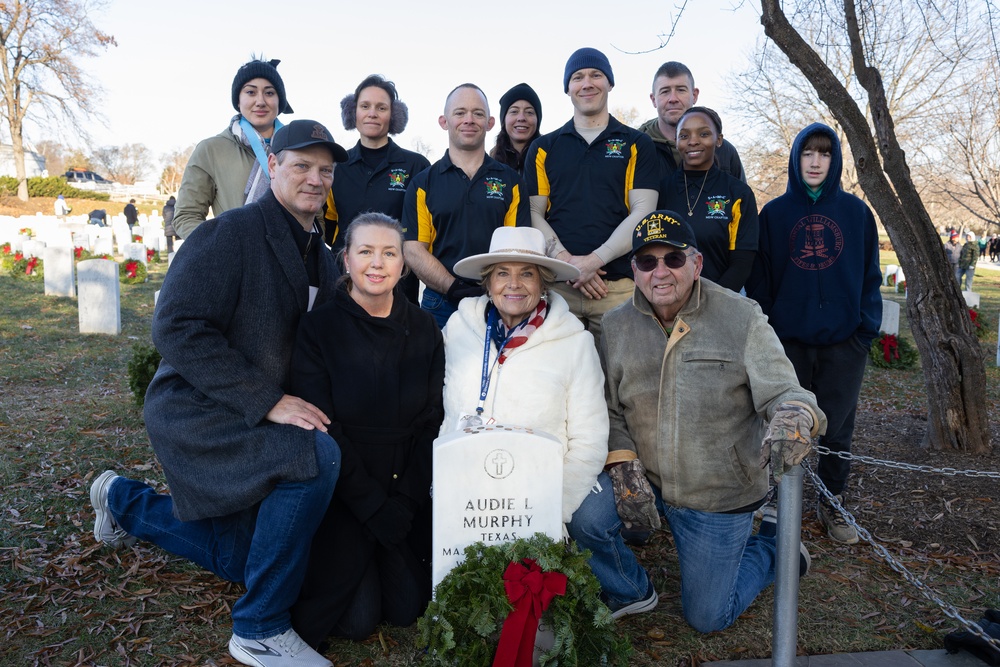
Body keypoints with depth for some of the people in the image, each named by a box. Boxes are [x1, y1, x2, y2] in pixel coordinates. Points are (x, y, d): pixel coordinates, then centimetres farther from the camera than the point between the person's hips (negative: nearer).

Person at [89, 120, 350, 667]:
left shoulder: (322, 261, 7)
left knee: (239, 558, 18)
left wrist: (302, 403, -3)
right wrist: (266, 400, -28)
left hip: (261, 414, 8)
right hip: (196, 411, -8)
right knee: (318, 456, -33)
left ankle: (125, 501, 43)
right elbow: (177, 328, -24)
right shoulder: (232, 233, -17)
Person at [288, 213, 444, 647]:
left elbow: (430, 423, 1)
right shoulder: (319, 328, -10)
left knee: (408, 607, -3)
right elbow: (321, 429, -12)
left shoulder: (423, 330, 0)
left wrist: (405, 503, -9)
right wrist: (373, 507, -15)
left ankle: (382, 557, 27)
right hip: (341, 492, -3)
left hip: (405, 492, 3)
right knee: (358, 619, -10)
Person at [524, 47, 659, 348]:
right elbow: (534, 214, 7)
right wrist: (565, 260, -10)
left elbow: (642, 212, 0)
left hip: (619, 286, -1)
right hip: (555, 285, 1)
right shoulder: (543, 148, 15)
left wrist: (594, 260, -12)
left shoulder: (637, 145, 11)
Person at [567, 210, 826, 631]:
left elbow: (784, 393, -16)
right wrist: (624, 467, -16)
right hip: (646, 481, 3)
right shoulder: (616, 326, -4)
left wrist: (792, 416, -41)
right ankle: (631, 593, 8)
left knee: (707, 619, 9)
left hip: (720, 495, -2)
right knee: (585, 515, -25)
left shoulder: (741, 319, -13)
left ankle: (772, 546, 37)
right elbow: (608, 411, 0)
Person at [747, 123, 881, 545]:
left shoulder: (856, 212, 6)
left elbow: (870, 274, 7)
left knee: (837, 429, 9)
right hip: (789, 339, 0)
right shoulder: (774, 213, 4)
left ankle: (832, 505, 26)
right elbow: (760, 277, 3)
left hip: (844, 340, 1)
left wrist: (867, 326, -3)